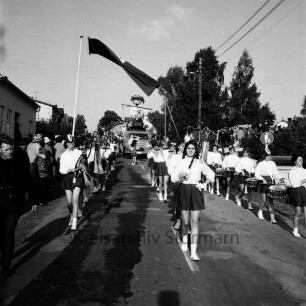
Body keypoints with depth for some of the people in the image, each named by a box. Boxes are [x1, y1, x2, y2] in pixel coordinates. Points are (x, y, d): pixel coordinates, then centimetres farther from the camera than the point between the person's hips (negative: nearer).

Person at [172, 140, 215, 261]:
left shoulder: (199, 163, 3)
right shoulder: (181, 162, 5)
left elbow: (211, 174, 12)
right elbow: (173, 177, 2)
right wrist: (181, 176, -18)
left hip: (196, 192, -1)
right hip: (184, 191, 1)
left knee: (194, 222, -6)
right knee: (185, 221, 7)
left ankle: (193, 251, -3)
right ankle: (184, 240, 37)